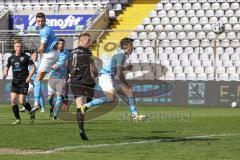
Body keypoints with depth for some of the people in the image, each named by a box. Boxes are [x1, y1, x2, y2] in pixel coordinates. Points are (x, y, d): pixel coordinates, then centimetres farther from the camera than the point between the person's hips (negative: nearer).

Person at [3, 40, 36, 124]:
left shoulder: (26, 57, -2)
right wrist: (5, 73, 0)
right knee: (13, 99, -10)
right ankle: (18, 119, 0)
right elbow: (6, 67, 22)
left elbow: (33, 67, -1)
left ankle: (31, 112, 19)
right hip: (15, 82, 4)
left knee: (21, 101, -10)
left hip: (24, 81, -4)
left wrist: (29, 77, -14)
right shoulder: (11, 58, 10)